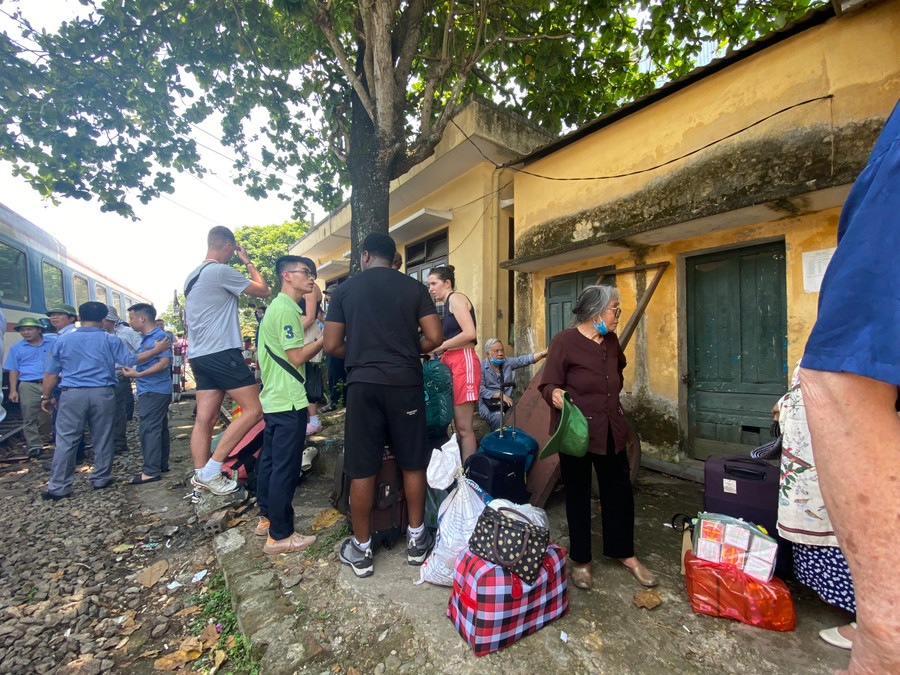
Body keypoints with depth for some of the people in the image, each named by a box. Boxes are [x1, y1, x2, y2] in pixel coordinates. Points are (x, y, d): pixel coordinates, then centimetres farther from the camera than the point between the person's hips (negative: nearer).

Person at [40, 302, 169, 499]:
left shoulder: (62, 341, 4)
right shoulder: (110, 340, -1)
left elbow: (50, 373, 7)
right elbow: (130, 360, -6)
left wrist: (46, 397, 18)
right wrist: (157, 349, 3)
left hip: (72, 394, 1)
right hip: (103, 394, 0)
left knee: (66, 440, 6)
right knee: (102, 439, 10)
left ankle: (58, 487, 10)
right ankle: (101, 479, 21)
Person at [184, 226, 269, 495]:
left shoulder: (192, 277, 19)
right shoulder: (221, 271, -11)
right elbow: (263, 290, -2)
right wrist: (248, 262, 8)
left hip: (199, 354, 10)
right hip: (222, 352, -10)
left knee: (205, 419, 9)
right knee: (253, 409, -6)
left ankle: (200, 476, 14)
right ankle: (210, 470, -4)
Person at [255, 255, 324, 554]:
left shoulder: (275, 307, 16)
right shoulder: (286, 309, -16)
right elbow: (297, 357, -19)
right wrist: (324, 337, -12)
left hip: (272, 398, 11)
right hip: (289, 401, -11)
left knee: (270, 460, 19)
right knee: (286, 467, -1)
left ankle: (266, 518, 34)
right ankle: (280, 535, 11)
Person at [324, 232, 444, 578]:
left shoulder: (345, 289, 5)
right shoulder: (414, 287, 4)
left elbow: (332, 345, 2)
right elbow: (435, 338, -1)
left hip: (363, 383, 0)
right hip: (406, 382, 1)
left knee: (362, 469, 9)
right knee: (413, 464, 13)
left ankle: (361, 549, 23)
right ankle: (417, 540, 27)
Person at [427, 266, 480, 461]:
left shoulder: (456, 298, -3)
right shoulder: (447, 304, 24)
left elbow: (470, 333, -17)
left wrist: (441, 347, -8)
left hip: (463, 361, -9)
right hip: (451, 363, 9)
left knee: (464, 427, -7)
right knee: (459, 425, 7)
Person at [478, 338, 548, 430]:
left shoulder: (508, 362, 12)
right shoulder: (481, 367, -2)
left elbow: (525, 359, 1)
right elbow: (480, 389, -11)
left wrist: (544, 352, -13)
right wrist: (500, 395, -13)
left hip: (507, 404, 4)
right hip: (489, 405, -4)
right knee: (498, 419, -33)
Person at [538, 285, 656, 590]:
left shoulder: (611, 341, 8)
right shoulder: (565, 340, -14)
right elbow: (547, 384, -16)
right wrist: (555, 394, -36)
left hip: (611, 430, 6)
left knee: (619, 490, 15)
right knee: (578, 494, 8)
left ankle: (624, 553, 37)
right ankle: (580, 560, 28)